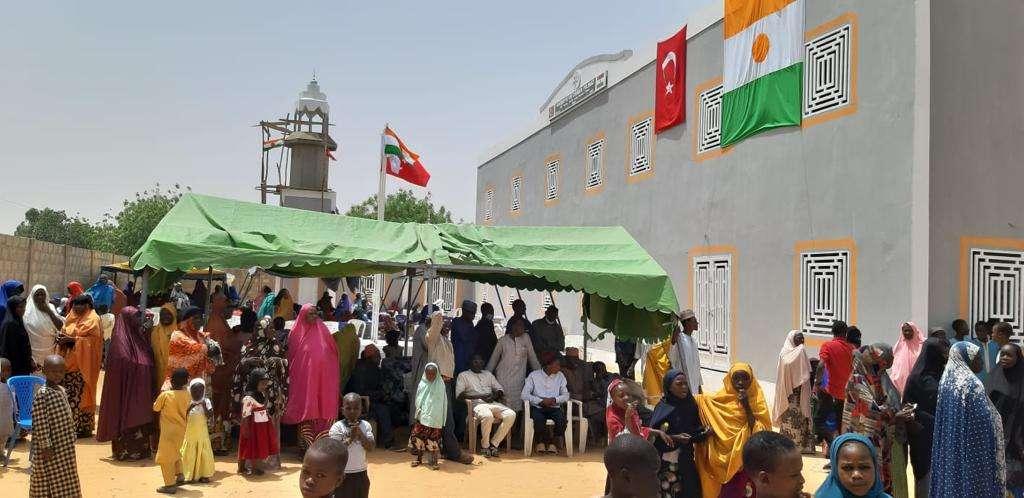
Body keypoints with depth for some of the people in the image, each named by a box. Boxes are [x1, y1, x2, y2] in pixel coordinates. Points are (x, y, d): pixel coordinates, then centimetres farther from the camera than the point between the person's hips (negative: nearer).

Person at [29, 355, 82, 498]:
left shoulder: (62, 391, 8)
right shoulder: (42, 394, -18)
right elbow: (40, 423, -20)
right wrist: (46, 446, -20)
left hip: (65, 448, 8)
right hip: (50, 449, -8)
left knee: (64, 482, 16)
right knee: (47, 484, 3)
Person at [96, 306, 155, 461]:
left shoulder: (140, 335, 11)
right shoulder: (121, 339, -12)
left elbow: (149, 360, 17)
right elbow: (125, 366, -18)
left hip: (142, 390, 8)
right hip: (128, 388, -8)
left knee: (140, 418, 12)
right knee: (128, 418, -1)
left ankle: (141, 450, 19)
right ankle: (126, 451, 7)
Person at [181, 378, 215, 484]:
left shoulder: (206, 401, -1)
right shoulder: (188, 402, -1)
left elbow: (209, 416, -6)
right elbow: (184, 416, -4)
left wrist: (204, 406, -16)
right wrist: (189, 407, -16)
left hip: (202, 432, 0)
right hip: (189, 432, 0)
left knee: (203, 453, 1)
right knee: (189, 453, 4)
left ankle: (204, 475, 9)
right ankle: (190, 475, 14)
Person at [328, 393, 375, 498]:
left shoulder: (366, 425, -2)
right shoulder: (337, 427, -11)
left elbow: (371, 447, -9)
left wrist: (360, 434, -21)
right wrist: (351, 438, -25)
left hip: (361, 473, 4)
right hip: (342, 474, -4)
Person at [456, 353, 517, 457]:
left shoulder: (488, 374, 29)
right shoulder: (463, 375, 14)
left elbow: (500, 389, 23)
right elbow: (459, 395, -1)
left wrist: (496, 394, -3)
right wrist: (480, 396, -10)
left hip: (493, 403, 5)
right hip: (477, 404, -5)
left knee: (511, 414, -25)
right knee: (487, 416, -40)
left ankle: (494, 443, -17)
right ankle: (484, 446, -17)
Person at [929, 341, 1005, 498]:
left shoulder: (946, 380, 5)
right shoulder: (972, 383, -18)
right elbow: (985, 421, -17)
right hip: (970, 450, -7)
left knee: (950, 478, 13)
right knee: (971, 483, 2)